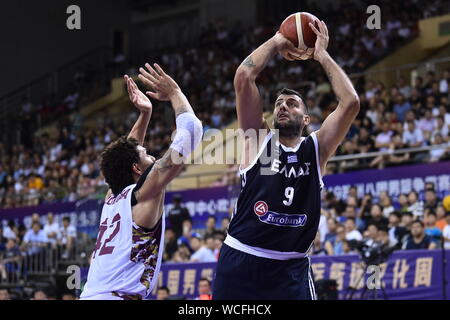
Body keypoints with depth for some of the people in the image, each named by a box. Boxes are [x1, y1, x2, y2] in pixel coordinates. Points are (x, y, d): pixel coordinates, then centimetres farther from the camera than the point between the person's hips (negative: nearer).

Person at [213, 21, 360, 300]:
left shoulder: (317, 149, 6)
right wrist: (276, 42, 5)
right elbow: (244, 77, -5)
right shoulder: (259, 140, 5)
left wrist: (322, 55, 1)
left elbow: (351, 102, -6)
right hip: (241, 263, 0)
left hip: (292, 269, 0)